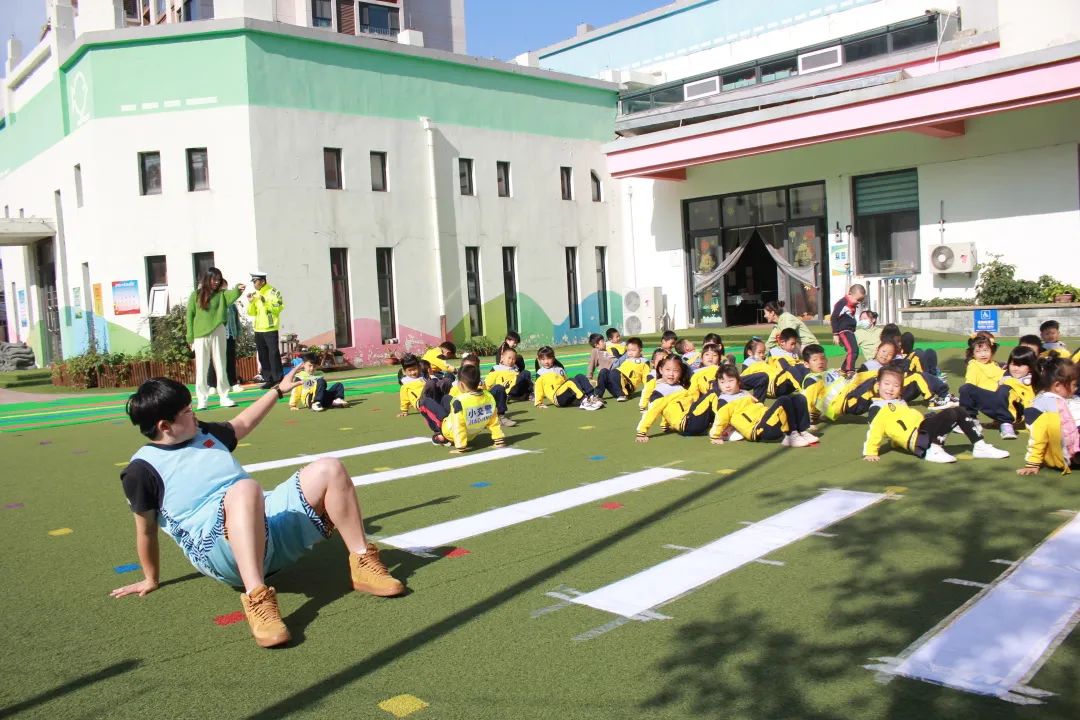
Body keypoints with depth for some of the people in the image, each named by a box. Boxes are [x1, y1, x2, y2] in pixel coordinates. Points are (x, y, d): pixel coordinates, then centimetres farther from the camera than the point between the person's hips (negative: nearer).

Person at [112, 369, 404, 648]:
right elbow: (146, 529, 7)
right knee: (245, 488, -39)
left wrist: (278, 391, 42)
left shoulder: (205, 433, 19)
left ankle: (363, 564, -5)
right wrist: (151, 580, 15)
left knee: (329, 469, -5)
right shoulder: (142, 469, -1)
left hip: (269, 519, 8)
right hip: (220, 550, -7)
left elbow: (243, 423, 37)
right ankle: (256, 598, -50)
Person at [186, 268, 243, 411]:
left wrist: (238, 290, -43)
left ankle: (224, 397, 13)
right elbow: (190, 316, 3)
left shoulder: (221, 294, 3)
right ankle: (202, 399, 8)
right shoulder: (196, 295, 2)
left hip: (218, 334, 1)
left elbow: (231, 295, -20)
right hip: (200, 336, -1)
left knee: (220, 367, 6)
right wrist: (190, 337, -2)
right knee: (201, 369, 3)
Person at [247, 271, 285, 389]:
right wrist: (250, 302, -1)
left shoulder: (273, 292, -5)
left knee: (274, 355, -7)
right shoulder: (255, 294, 15)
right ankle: (268, 379, 13)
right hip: (258, 330, 7)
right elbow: (252, 313, 15)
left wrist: (264, 301, -21)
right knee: (263, 356, 8)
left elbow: (279, 307, -16)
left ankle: (278, 379, -4)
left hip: (270, 329, -7)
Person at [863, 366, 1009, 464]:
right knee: (950, 414, -23)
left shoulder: (899, 402, 27)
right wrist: (870, 452, -23)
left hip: (922, 430, 10)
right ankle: (934, 450, -24)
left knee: (959, 412, 6)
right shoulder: (877, 408, -5)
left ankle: (979, 446, 5)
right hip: (917, 440, -10)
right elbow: (874, 430, -17)